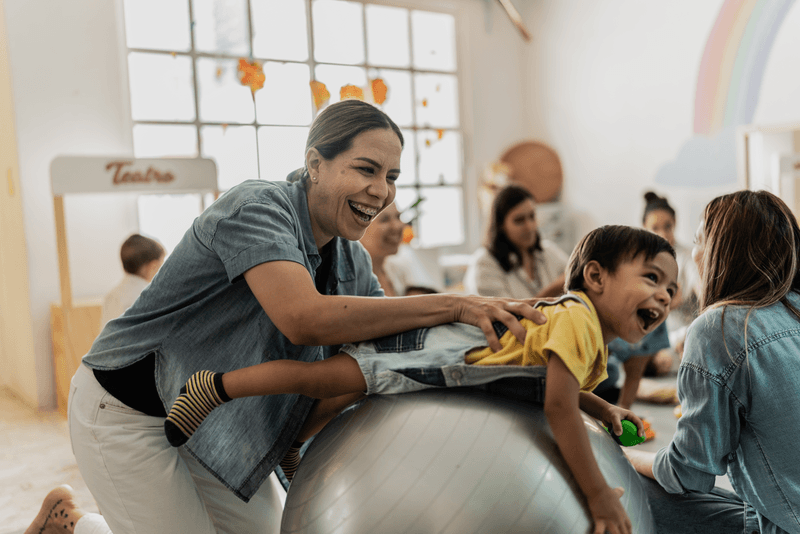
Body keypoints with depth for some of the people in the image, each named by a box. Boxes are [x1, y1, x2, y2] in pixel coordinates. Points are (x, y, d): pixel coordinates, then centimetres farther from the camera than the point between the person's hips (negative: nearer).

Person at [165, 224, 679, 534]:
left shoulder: (593, 344, 6)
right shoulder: (577, 320, -26)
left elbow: (564, 387, 26)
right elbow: (558, 407, -34)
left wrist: (602, 408, 8)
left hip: (457, 363, 10)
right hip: (439, 349, -10)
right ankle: (216, 386, -4)